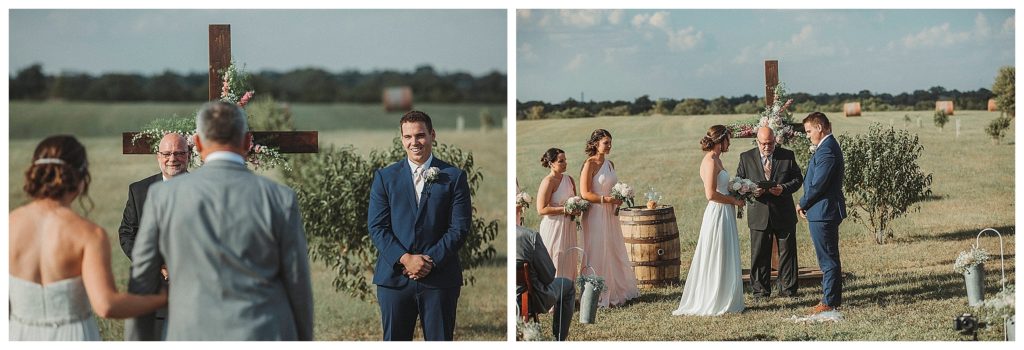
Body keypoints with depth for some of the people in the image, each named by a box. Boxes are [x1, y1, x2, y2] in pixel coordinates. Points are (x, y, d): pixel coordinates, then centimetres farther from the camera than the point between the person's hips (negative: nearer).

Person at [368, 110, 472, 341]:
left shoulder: (454, 177, 4)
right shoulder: (384, 177, 7)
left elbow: (459, 227, -2)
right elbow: (376, 227, 1)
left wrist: (430, 261, -12)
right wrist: (405, 259, -13)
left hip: (439, 277, -1)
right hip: (394, 276, 1)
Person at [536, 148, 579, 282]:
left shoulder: (569, 179, 11)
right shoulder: (548, 181, -12)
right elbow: (541, 209, -17)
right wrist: (564, 210, -18)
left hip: (568, 227, 7)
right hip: (554, 228, -7)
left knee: (568, 261, 8)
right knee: (556, 263, -5)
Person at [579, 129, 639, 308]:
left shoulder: (610, 164, 12)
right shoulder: (590, 164, -12)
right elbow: (585, 194, -16)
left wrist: (619, 198, 4)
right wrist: (607, 199, -21)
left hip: (610, 215, 8)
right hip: (595, 214, -8)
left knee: (614, 252, 12)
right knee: (598, 255, -2)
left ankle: (616, 291, 22)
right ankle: (598, 296, 6)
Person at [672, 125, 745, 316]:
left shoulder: (716, 160, 13)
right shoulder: (710, 161, -17)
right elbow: (711, 194, -23)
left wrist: (735, 196, 9)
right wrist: (733, 200, -13)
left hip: (725, 215, 10)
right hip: (717, 214, -10)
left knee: (725, 260, 15)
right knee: (717, 261, -1)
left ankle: (725, 302, 22)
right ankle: (714, 303, 7)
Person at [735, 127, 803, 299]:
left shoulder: (787, 156, 2)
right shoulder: (746, 158, 2)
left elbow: (798, 178, 3)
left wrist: (784, 188, -16)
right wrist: (751, 190, -16)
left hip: (784, 214, 0)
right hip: (759, 215, 0)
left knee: (787, 252, 6)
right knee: (759, 254, 3)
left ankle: (788, 288, 15)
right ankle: (761, 290, 12)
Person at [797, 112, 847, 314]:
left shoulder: (826, 151, -20)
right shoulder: (830, 146, 13)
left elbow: (817, 184, -22)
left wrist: (802, 204, -7)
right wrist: (806, 204, 9)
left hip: (823, 213, -11)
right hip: (829, 211, 11)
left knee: (828, 259, -4)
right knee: (830, 258, 17)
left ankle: (829, 302, 2)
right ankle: (833, 298, 25)